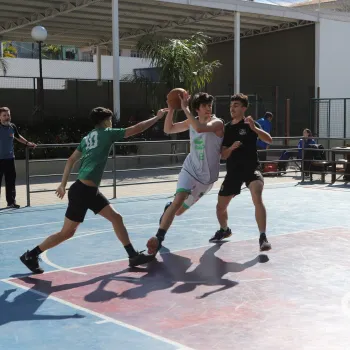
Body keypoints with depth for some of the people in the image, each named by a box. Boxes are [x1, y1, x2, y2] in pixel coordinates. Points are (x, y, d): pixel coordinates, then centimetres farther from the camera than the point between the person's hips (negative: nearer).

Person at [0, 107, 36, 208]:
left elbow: (18, 136, 24)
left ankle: (11, 202, 20)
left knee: (11, 181, 10)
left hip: (10, 158, 5)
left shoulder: (12, 126, 4)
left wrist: (28, 143, 26)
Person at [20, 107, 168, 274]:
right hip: (82, 190, -9)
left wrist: (63, 184, 17)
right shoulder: (107, 133, -6)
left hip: (91, 191, 9)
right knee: (67, 232, 0)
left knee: (116, 218, 8)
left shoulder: (87, 138, 16)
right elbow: (137, 129, -6)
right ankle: (31, 255, 11)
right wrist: (157, 117, 5)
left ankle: (133, 255, 11)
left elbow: (71, 160, 15)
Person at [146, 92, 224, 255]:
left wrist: (185, 108, -32)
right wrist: (171, 109, -7)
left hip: (206, 176, -2)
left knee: (178, 210, 9)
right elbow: (168, 129, 7)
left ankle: (168, 208, 47)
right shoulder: (191, 122, 3)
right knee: (178, 201, -25)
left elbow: (200, 128, -35)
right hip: (190, 169, 2)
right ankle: (158, 238, -23)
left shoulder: (217, 123, -14)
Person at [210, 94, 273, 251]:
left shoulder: (249, 124, -3)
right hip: (233, 171, 5)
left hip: (251, 168, -5)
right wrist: (231, 148, -15)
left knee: (257, 198, -30)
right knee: (220, 206, 10)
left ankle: (263, 237, -23)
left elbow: (269, 140, -16)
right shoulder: (226, 128, 8)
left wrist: (254, 128, -30)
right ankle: (224, 230, 40)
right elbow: (223, 155, 7)